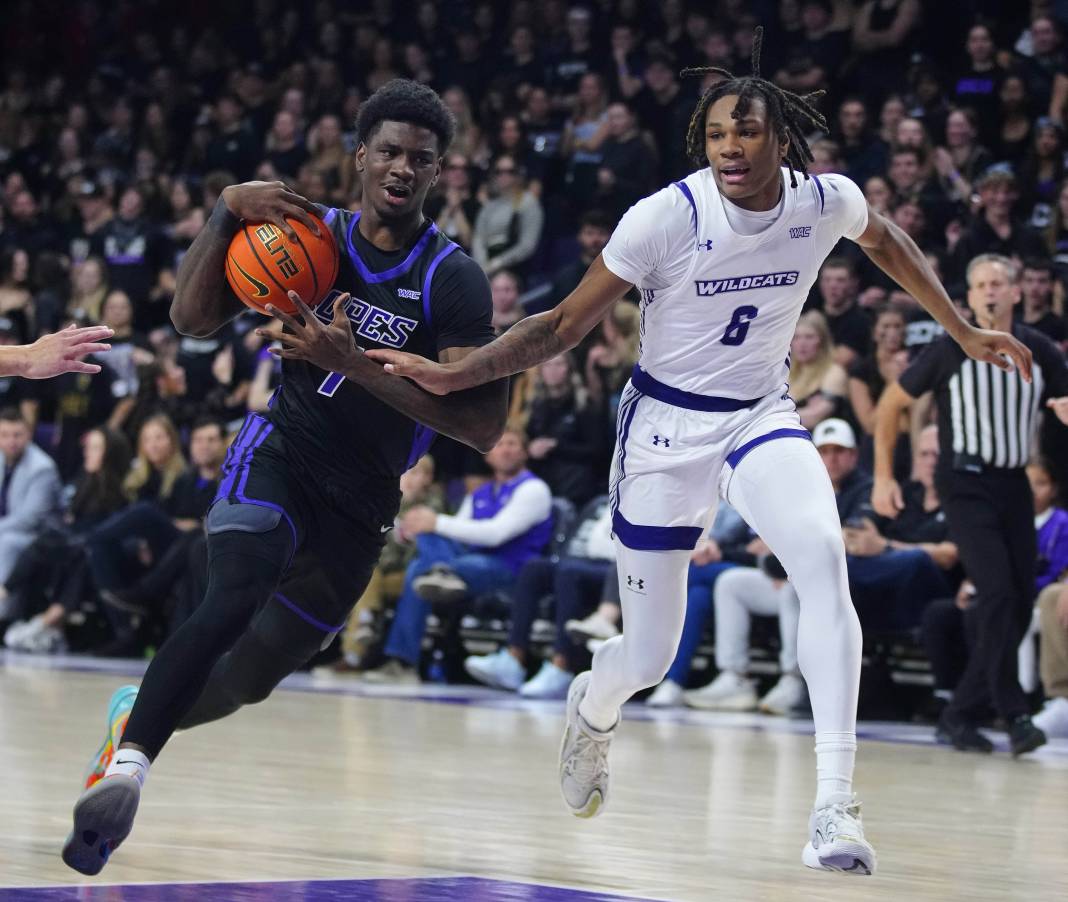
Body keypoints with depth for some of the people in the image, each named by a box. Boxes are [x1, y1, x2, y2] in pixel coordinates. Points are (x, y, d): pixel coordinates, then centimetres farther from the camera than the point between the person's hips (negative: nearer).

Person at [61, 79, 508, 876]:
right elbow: (193, 318, -2)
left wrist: (359, 364, -27)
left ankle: (137, 715, 38)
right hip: (280, 454, -1)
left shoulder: (454, 282, -12)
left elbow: (484, 426, -21)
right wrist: (227, 212, -18)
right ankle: (129, 765, -32)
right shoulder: (312, 232, -2)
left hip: (362, 502, 1)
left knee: (253, 678, 10)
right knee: (235, 600, -31)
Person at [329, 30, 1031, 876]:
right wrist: (453, 375, -21)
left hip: (761, 418, 2)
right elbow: (566, 326, -12)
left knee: (824, 559, -30)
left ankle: (836, 803, -30)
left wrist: (963, 331, 18)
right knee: (649, 658, 4)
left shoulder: (828, 201, -12)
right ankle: (594, 705, 46)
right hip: (666, 425, -2)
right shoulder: (668, 215, -21)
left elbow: (885, 242, 15)